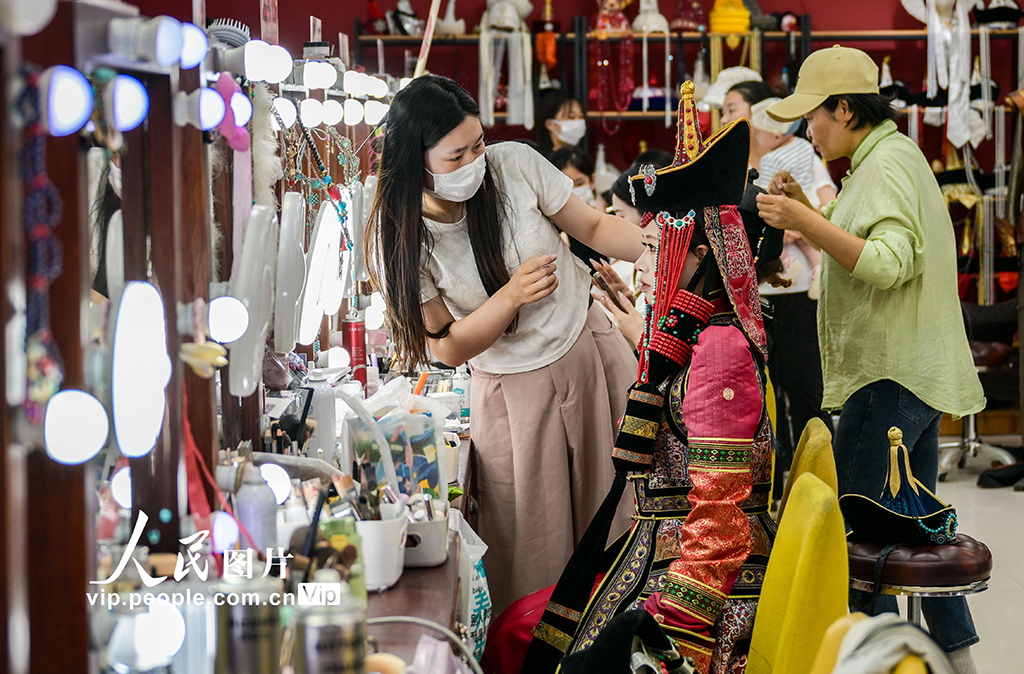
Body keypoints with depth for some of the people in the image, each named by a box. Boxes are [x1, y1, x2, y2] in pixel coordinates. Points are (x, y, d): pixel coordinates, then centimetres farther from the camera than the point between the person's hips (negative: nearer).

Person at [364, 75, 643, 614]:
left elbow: (593, 228, 0)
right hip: (512, 392, -2)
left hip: (590, 352, 2)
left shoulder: (514, 165, -12)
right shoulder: (400, 238, -16)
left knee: (630, 514, 8)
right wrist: (511, 295, -29)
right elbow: (450, 348, -13)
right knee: (533, 556, 2)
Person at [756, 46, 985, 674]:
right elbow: (859, 242, 27)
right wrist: (807, 209, 15)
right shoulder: (894, 155, 18)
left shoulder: (888, 164, -15)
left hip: (891, 374, -11)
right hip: (915, 369, 11)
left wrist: (804, 221, -29)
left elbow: (887, 264, -27)